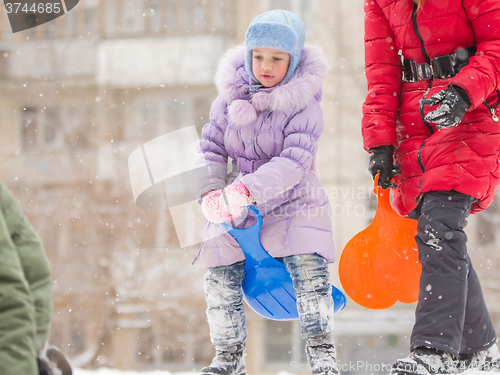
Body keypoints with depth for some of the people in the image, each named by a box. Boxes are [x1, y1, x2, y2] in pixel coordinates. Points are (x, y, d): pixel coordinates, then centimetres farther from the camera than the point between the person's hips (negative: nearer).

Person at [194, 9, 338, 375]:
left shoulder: (304, 105, -14)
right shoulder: (230, 98, -1)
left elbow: (294, 162, -25)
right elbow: (211, 148, 0)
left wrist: (248, 189, -38)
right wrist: (210, 192, -19)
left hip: (292, 202, -4)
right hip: (236, 206, 4)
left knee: (309, 267, -22)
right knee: (220, 277, -3)